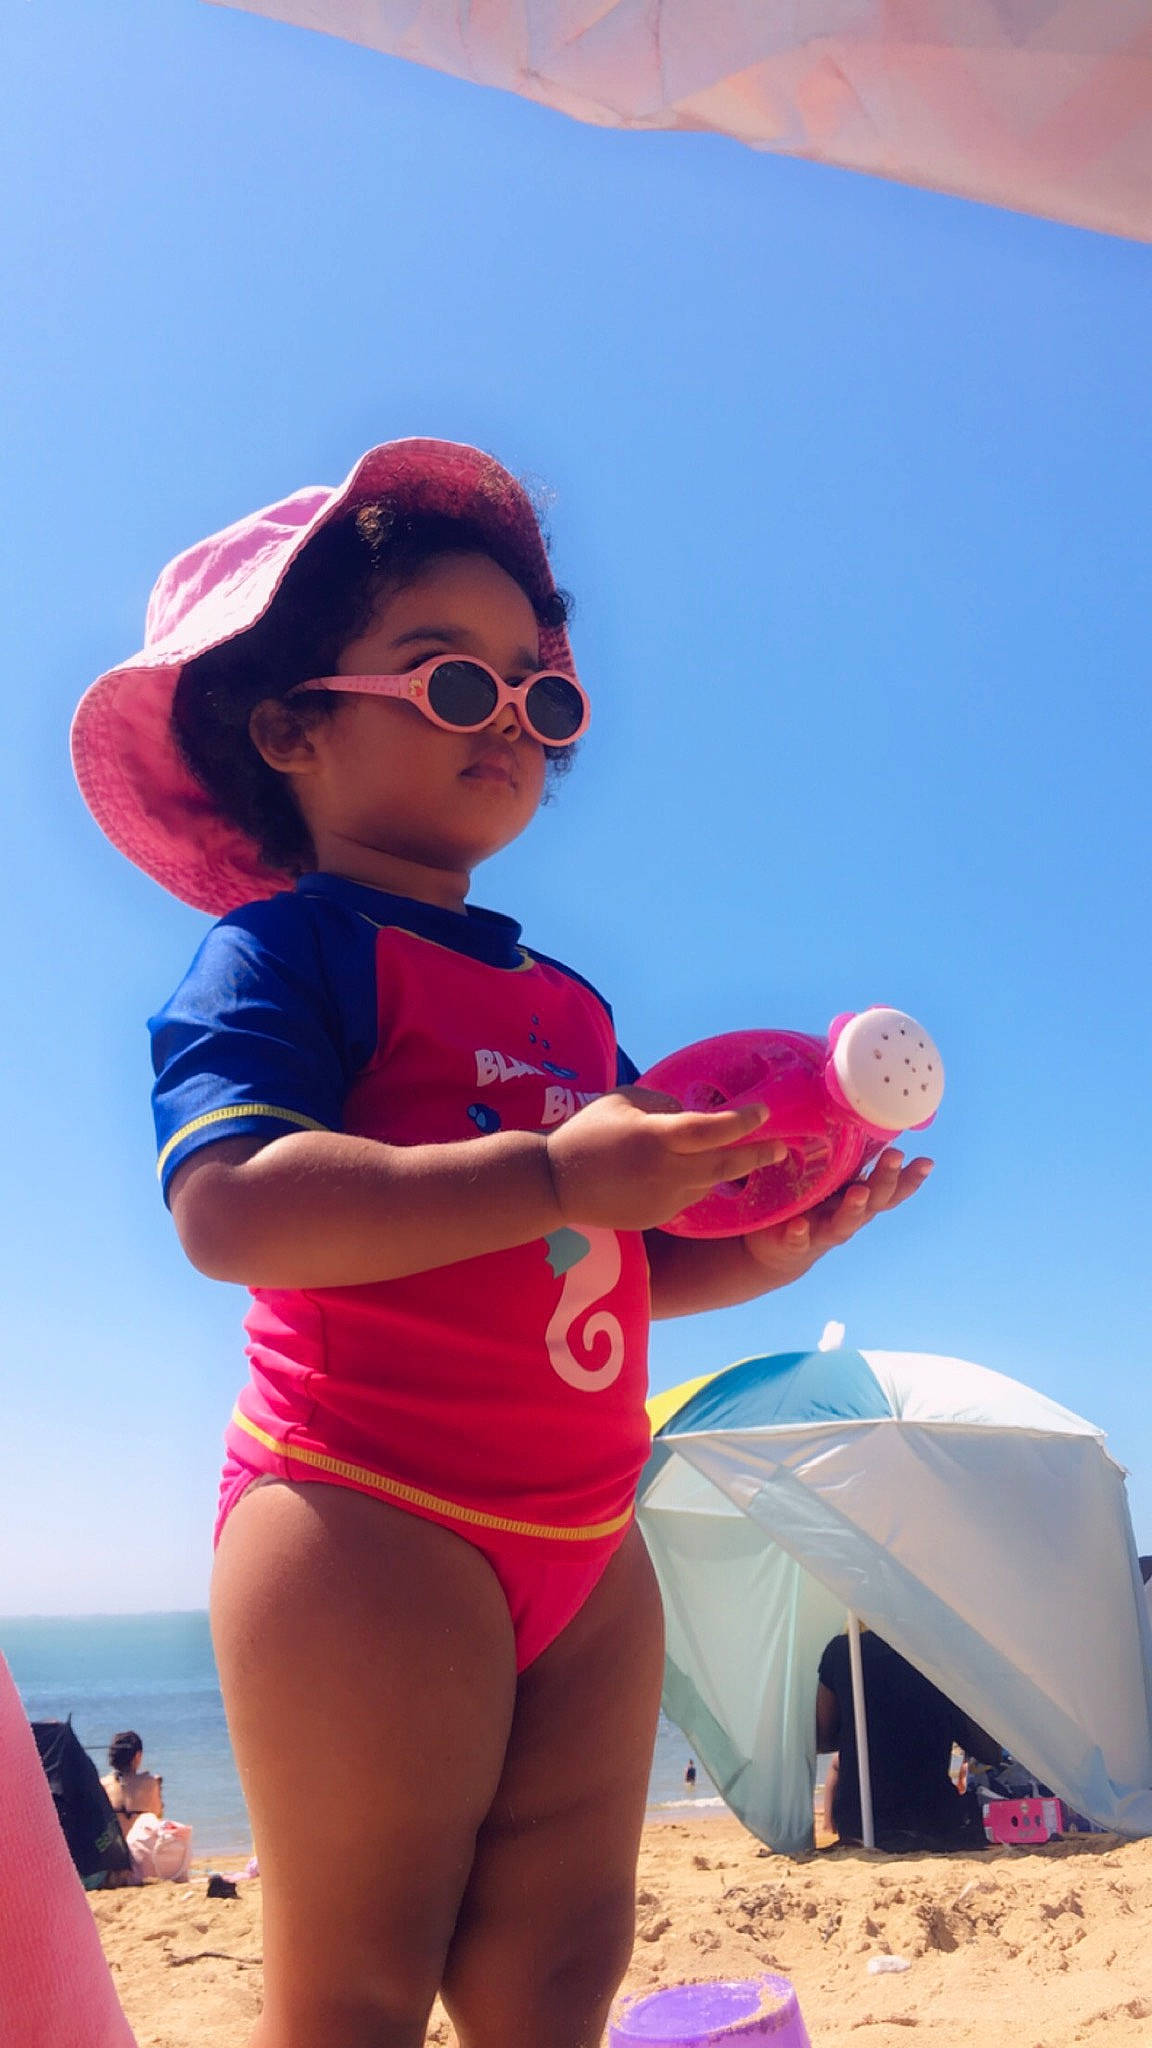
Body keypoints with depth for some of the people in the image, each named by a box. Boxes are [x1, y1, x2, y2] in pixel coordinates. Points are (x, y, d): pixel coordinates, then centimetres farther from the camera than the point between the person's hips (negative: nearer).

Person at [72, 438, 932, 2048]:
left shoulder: (570, 999, 16)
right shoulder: (295, 943, -8)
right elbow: (230, 1208, -24)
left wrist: (756, 1254, 1)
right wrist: (557, 1173, -29)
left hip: (584, 1551, 8)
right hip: (368, 1524, -7)